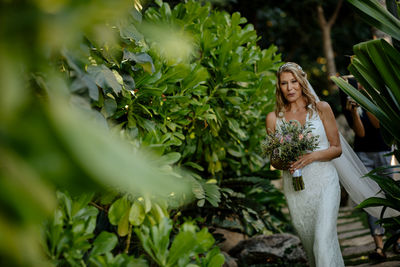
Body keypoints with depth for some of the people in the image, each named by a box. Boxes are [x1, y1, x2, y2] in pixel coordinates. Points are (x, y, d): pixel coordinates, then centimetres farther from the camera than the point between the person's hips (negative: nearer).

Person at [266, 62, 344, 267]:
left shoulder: (321, 109, 2)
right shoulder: (274, 118, 6)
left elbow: (337, 148, 3)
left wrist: (312, 156, -14)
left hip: (324, 182, -2)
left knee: (324, 241, -16)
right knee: (309, 245, 9)